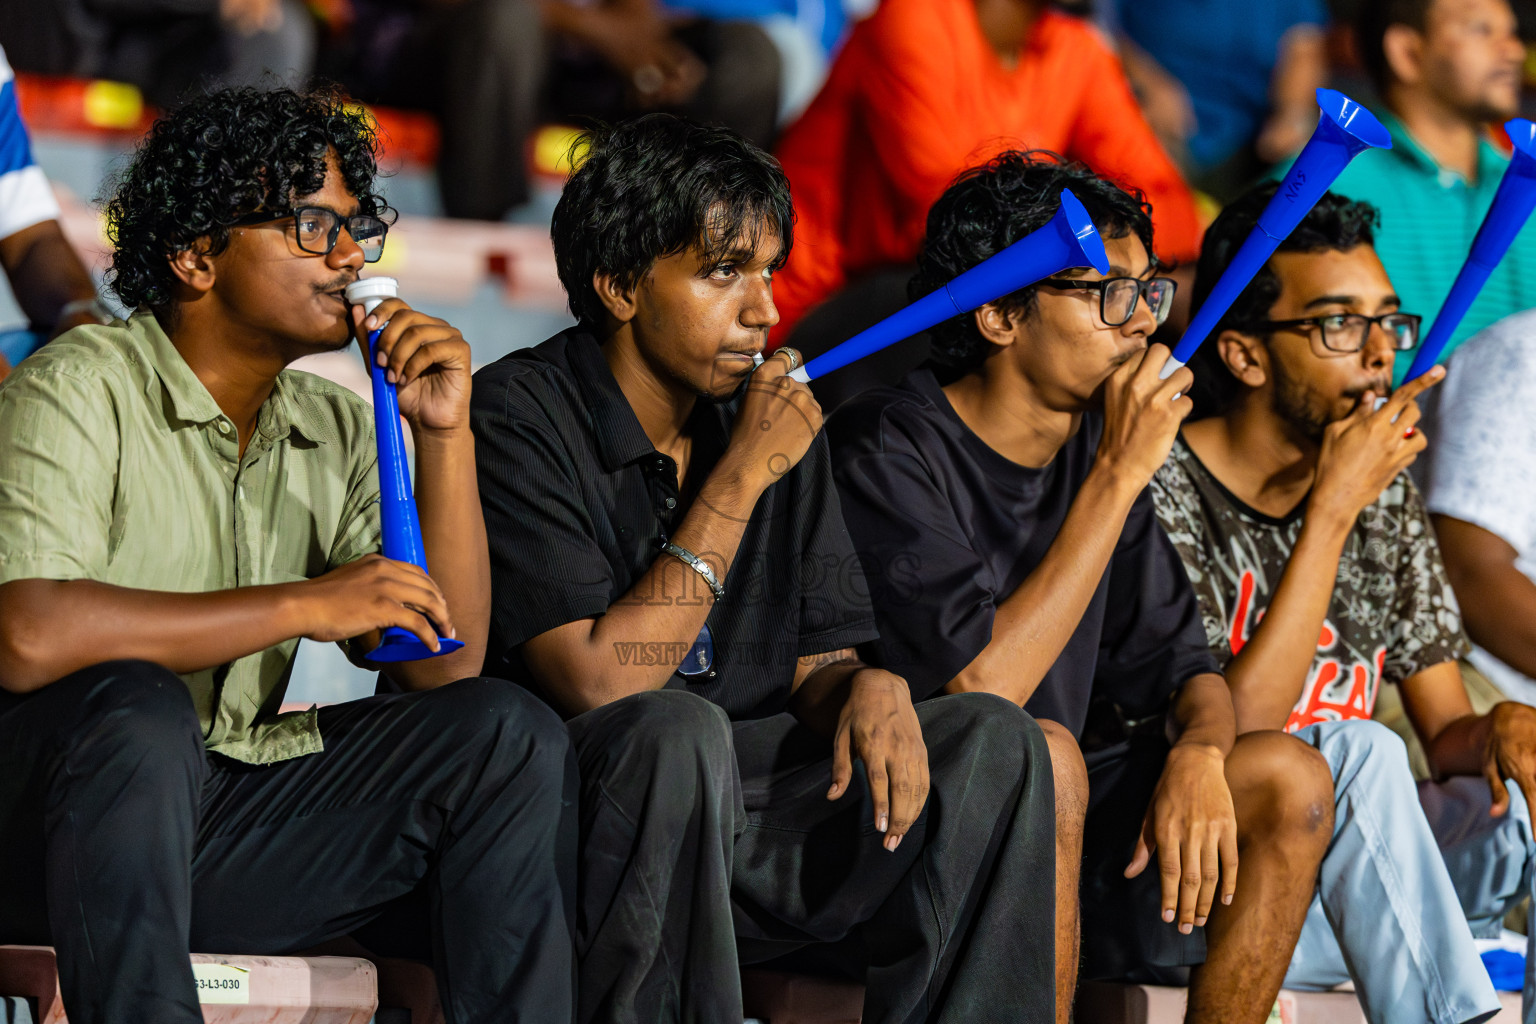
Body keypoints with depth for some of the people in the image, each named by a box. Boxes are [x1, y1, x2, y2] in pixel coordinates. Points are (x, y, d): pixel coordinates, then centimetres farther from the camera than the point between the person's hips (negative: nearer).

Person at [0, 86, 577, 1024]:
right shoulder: (78, 391, -10)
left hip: (223, 818, 6)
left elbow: (441, 667, 6)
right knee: (135, 708, -37)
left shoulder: (334, 431, 12)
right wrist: (303, 605, -20)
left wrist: (445, 435, -3)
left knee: (511, 735, -8)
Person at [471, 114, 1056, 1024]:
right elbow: (597, 683, -20)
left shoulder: (779, 421, 11)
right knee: (678, 734, -36)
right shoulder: (520, 416, -10)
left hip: (743, 825, 6)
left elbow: (818, 662, 13)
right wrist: (741, 478, -16)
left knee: (990, 741, -10)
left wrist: (870, 687, -13)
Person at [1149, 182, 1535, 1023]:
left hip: (1351, 874, 6)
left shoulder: (1385, 493, 10)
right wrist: (1333, 510, -21)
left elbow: (1445, 734, 11)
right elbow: (1228, 735, -21)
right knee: (1354, 749, -32)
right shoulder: (1164, 489, -11)